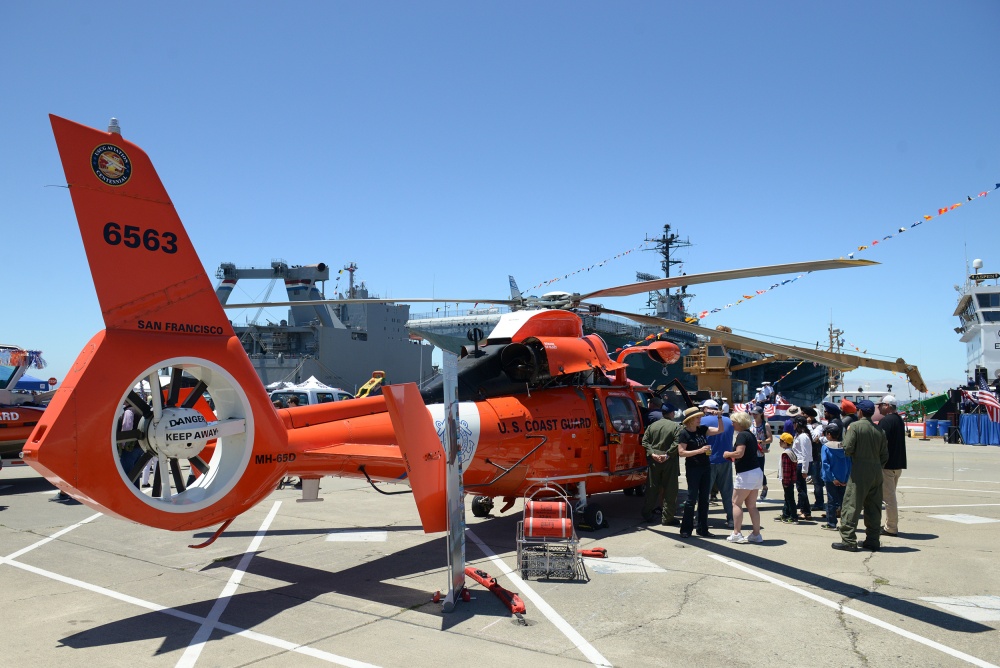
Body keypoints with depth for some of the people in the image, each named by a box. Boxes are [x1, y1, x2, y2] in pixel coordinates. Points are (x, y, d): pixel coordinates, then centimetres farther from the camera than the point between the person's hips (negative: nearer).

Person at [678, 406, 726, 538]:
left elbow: (720, 430, 9)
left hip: (706, 467, 7)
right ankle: (685, 529, 4)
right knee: (692, 498, -4)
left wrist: (719, 417, -6)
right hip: (692, 469, -6)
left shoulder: (702, 429, 8)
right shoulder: (684, 433, -9)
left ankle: (703, 529, 18)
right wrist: (699, 451, -19)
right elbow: (681, 452, -14)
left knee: (704, 499, 10)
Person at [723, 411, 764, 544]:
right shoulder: (751, 435, 16)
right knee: (752, 505, 12)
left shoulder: (742, 435, -12)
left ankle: (736, 534, -2)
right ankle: (756, 534, 12)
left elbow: (739, 453, -22)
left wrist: (727, 454, -5)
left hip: (746, 474, -9)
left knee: (736, 503, -1)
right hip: (756, 472, 9)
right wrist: (733, 458, 18)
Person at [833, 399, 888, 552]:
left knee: (851, 506, -2)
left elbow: (847, 449, -13)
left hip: (859, 472, -6)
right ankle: (873, 540, 17)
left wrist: (846, 434, 4)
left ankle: (848, 540, -4)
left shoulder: (854, 426, -9)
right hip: (876, 473, 6)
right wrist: (877, 468, 19)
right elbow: (885, 455, 9)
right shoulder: (879, 430, 8)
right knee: (874, 508, 12)